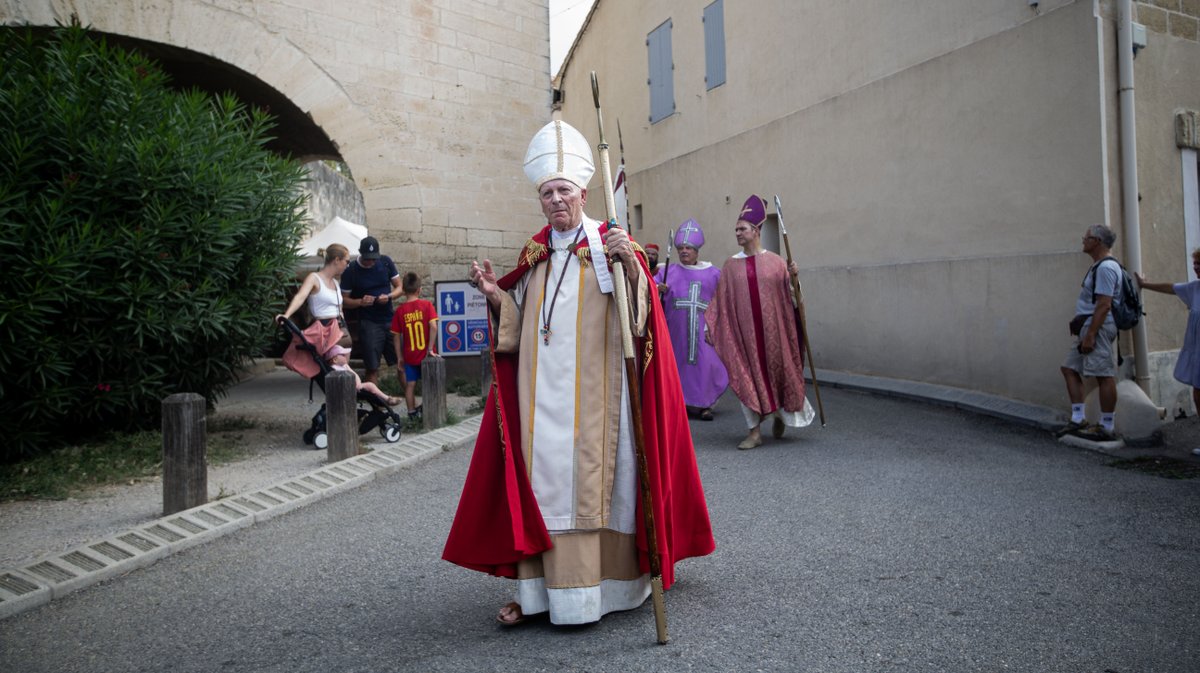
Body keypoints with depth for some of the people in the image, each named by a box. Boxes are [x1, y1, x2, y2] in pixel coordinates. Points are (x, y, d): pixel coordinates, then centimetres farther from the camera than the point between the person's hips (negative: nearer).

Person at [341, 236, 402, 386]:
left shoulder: (386, 262, 2)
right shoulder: (351, 271, -4)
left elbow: (399, 287, 8)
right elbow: (344, 299, 1)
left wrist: (389, 296, -13)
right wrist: (360, 302, -18)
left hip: (390, 319, 3)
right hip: (369, 323, -2)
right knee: (372, 368, -1)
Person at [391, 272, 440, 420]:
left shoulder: (400, 310, -3)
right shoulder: (426, 305, -7)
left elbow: (396, 336, -1)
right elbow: (433, 326, -18)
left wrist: (400, 357, 7)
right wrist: (431, 349, -13)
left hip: (409, 356, 1)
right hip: (426, 354, -1)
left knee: (410, 385, 11)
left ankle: (412, 412, 18)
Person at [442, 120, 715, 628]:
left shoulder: (609, 242, 0)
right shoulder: (535, 252, 14)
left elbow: (640, 309, -10)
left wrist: (630, 264, -27)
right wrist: (494, 293, 1)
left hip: (592, 389, -4)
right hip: (542, 390, 4)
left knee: (593, 474, 0)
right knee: (541, 475, 4)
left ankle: (603, 583, 11)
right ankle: (538, 588, 11)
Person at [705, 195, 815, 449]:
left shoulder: (776, 262, 1)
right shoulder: (731, 265, 4)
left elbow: (789, 295, 1)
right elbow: (721, 300, 4)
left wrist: (793, 277, -17)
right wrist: (709, 325, 0)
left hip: (773, 330, -1)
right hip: (743, 330, 1)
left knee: (778, 371, 8)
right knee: (747, 377, 2)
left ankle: (782, 414, 37)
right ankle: (754, 431, 11)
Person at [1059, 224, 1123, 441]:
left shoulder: (1106, 267, -15)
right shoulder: (1098, 266, 18)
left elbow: (1104, 305, -21)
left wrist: (1090, 335, -23)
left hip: (1098, 328, -11)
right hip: (1087, 326, 11)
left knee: (1104, 376, -5)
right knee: (1069, 368, 11)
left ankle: (1107, 429, 0)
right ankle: (1078, 420, 13)